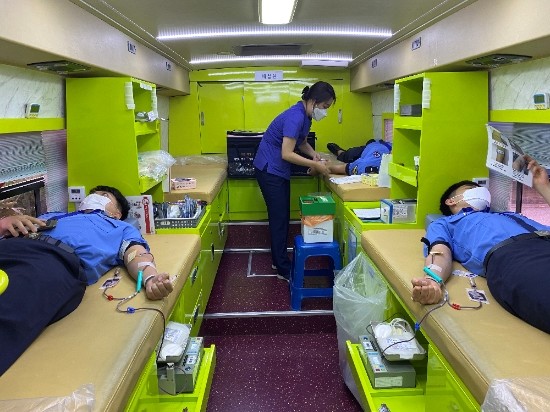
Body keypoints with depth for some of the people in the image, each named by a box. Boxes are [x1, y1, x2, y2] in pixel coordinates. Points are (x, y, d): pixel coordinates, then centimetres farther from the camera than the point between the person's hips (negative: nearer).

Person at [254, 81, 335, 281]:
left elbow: (302, 141, 19)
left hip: (279, 170, 10)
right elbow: (287, 154, -27)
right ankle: (284, 270, 5)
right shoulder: (295, 117, -24)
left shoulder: (305, 116, 5)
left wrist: (314, 154, 0)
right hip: (269, 169, -10)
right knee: (279, 218, -4)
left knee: (282, 217, 15)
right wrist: (315, 165, -20)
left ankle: (278, 260, 28)